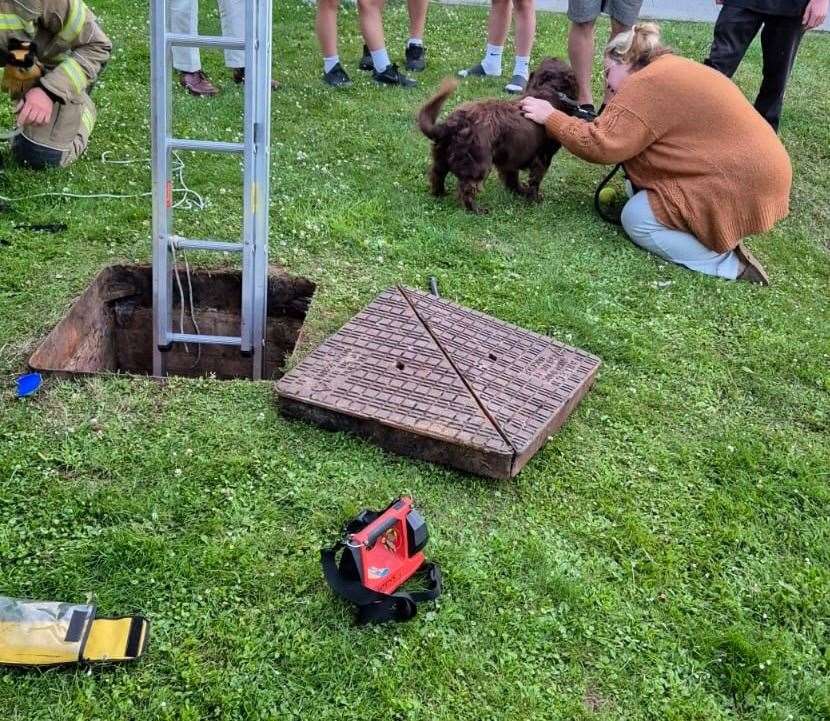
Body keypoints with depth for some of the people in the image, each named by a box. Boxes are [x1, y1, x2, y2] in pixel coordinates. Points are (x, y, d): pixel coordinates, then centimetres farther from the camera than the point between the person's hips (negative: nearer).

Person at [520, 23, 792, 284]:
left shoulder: (649, 83, -14)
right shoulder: (673, 70, 17)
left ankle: (729, 265, -7)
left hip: (740, 187, -10)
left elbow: (601, 146, -17)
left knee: (636, 218, -5)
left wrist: (550, 117, -7)